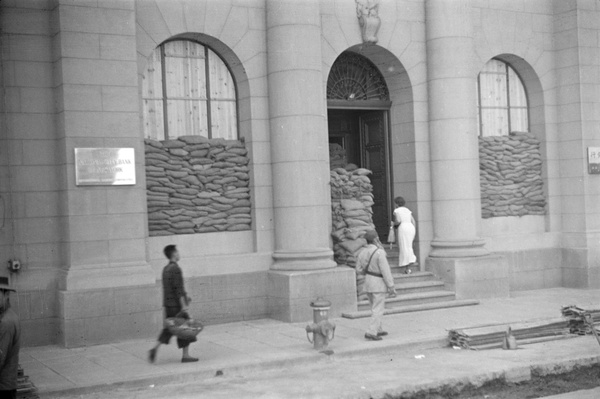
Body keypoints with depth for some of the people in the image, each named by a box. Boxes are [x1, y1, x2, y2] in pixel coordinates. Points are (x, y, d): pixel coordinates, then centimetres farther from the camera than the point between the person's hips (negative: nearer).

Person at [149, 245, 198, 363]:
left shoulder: (166, 269, 12)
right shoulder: (175, 269, -16)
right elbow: (178, 288, -20)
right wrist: (183, 305, -19)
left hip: (168, 304, 8)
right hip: (176, 304, -8)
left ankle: (155, 348, 0)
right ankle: (185, 355, 6)